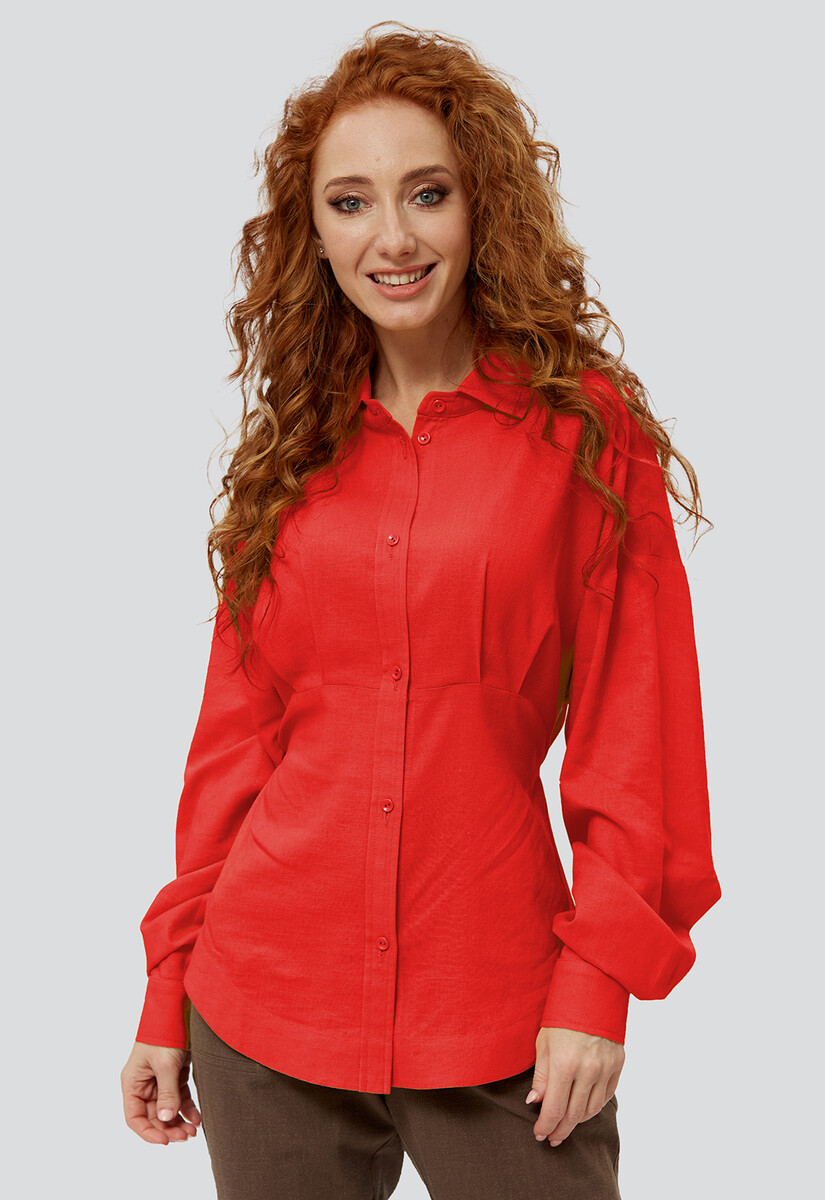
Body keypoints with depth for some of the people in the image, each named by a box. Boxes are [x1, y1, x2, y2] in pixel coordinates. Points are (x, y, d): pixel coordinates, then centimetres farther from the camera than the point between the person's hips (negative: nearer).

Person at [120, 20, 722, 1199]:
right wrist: (169, 989, 7)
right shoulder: (291, 452, 6)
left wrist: (599, 979, -9)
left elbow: (633, 720, -3)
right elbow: (234, 734, 8)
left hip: (498, 1028, -3)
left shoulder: (586, 426, -3)